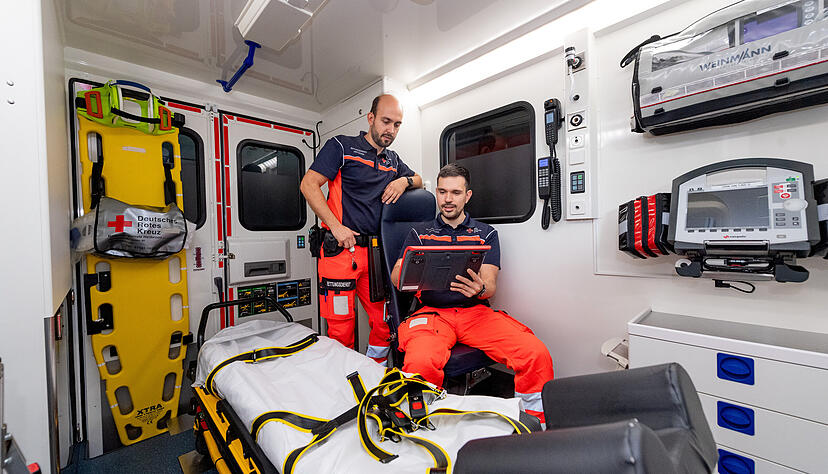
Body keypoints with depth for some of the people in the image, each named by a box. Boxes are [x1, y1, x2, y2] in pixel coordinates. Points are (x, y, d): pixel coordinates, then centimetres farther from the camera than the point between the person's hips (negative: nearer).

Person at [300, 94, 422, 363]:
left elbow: (419, 181, 31)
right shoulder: (342, 146, 3)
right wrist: (337, 227, -12)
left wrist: (404, 181, 6)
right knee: (341, 326, 0)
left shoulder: (393, 160, 19)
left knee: (385, 322, 7)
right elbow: (309, 185, -4)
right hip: (340, 250, -5)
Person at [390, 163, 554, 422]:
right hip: (432, 311, -1)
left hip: (476, 311, 2)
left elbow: (490, 285, 4)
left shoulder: (486, 233, 15)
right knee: (420, 362, -33)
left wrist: (479, 289, -22)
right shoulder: (419, 233, 15)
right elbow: (396, 278, 4)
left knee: (537, 353, -22)